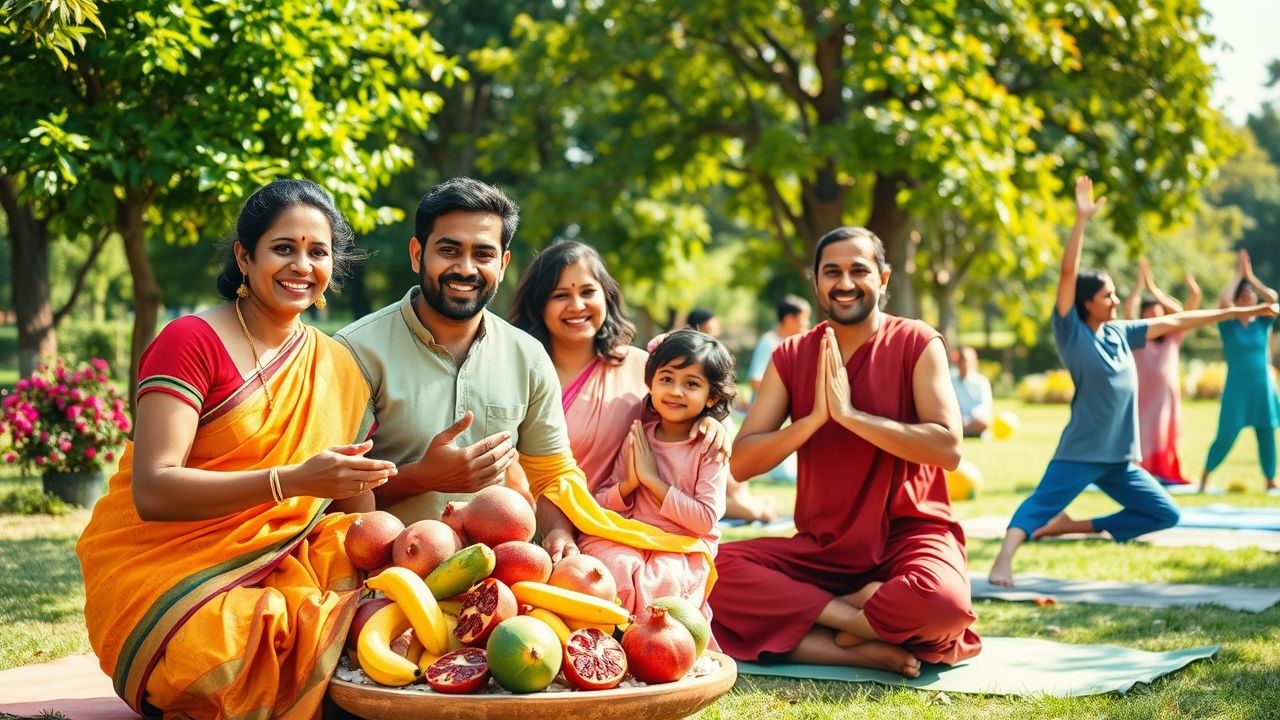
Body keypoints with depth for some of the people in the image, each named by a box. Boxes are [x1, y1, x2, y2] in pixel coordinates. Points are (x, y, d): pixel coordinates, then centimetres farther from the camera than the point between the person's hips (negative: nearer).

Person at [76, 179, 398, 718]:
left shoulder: (336, 367, 13)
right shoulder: (191, 342, -7)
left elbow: (356, 495, 10)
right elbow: (152, 492, -18)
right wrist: (293, 481, -28)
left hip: (274, 567, 5)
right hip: (163, 569, -5)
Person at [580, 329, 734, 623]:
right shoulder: (636, 437, 7)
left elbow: (705, 519, -12)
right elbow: (601, 505, 9)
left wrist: (651, 478, -14)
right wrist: (628, 483, -13)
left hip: (683, 551, -2)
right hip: (626, 542, 2)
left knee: (665, 580, -33)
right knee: (619, 568, -30)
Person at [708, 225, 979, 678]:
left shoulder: (917, 344, -4)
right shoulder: (791, 356, 5)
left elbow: (948, 447, -17)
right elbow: (740, 463, -2)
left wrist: (850, 413, -19)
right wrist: (814, 418, -16)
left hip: (908, 536, -3)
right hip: (821, 548, 3)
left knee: (941, 599, -37)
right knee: (719, 570, -22)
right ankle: (867, 649, -18)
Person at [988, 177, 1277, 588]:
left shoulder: (1120, 334, 11)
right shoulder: (1071, 332, -7)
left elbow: (1174, 322, 18)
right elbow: (1067, 274, -18)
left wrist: (1238, 312, 22)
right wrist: (1082, 219, -24)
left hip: (1120, 457, 7)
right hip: (1081, 452, -7)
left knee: (1164, 514, 9)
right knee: (1040, 504, -23)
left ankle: (1080, 527, 10)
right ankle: (1003, 562, -35)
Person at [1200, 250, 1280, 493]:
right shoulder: (1229, 325, -1)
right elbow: (1223, 300, -19)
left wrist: (1250, 277, -5)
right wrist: (1239, 276, -8)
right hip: (1237, 388, -3)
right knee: (1225, 436, -5)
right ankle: (1205, 478, 7)